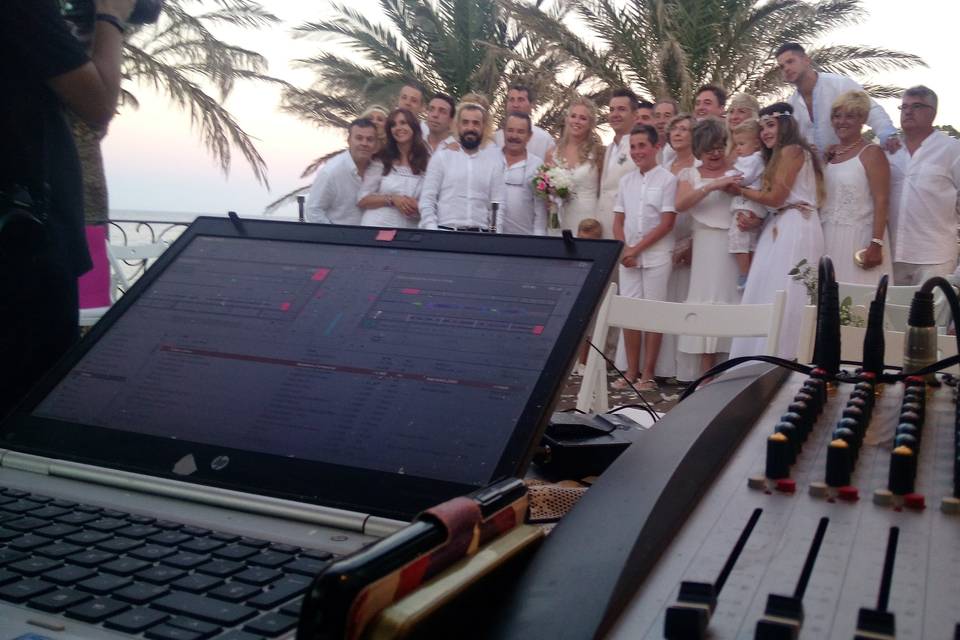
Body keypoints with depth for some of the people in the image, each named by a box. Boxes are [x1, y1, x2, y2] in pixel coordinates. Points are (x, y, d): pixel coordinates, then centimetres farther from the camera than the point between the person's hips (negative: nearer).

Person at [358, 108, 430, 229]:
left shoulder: (428, 163, 5)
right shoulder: (381, 160, 5)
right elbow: (362, 200, 2)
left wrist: (419, 209, -11)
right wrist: (391, 199, -10)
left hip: (408, 232, 1)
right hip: (376, 226, -1)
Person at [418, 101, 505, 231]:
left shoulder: (493, 160, 11)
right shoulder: (441, 157, 7)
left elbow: (499, 204, 7)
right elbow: (427, 200, 3)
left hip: (480, 234, 1)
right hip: (445, 231, -1)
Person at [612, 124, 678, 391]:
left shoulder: (667, 180, -4)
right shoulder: (626, 181, 10)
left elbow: (667, 223, -9)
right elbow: (618, 220, 11)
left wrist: (637, 249, -11)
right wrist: (623, 250, -6)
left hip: (656, 256, -4)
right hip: (627, 256, 4)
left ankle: (648, 373, 7)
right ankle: (631, 371, 11)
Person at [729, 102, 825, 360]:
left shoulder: (791, 150, -4)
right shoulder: (778, 155, 25)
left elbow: (776, 197, -10)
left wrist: (740, 190, 1)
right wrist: (757, 221, 1)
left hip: (796, 229, -9)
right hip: (780, 229, 9)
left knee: (783, 301, -10)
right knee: (768, 300, 3)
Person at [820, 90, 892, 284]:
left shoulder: (871, 153, -4)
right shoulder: (829, 153, 14)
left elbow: (881, 201, -12)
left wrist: (876, 245, -18)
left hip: (859, 238, -6)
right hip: (828, 239, 6)